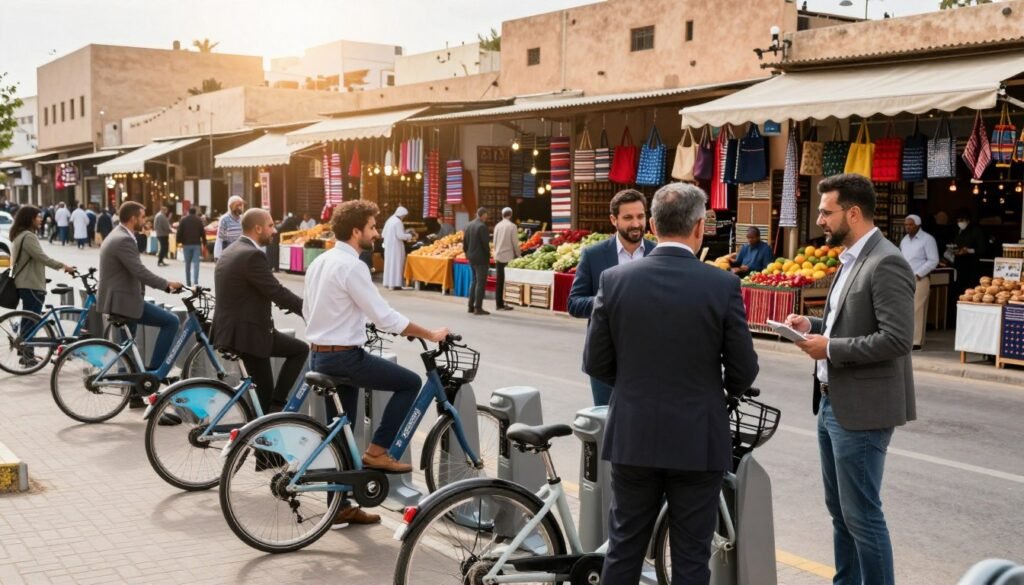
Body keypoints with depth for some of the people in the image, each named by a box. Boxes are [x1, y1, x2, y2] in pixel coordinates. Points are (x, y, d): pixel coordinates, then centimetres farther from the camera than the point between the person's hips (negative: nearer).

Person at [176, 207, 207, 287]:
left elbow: (179, 232, -3)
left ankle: (188, 282, 16)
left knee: (187, 264, 11)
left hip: (186, 244, 1)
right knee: (196, 263, -4)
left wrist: (179, 241, 9)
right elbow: (203, 233, -1)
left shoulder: (183, 220, 0)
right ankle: (195, 281, -18)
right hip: (197, 244, -1)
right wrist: (204, 243, 8)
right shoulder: (199, 220, -1)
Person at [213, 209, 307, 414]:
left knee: (300, 349, 13)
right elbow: (277, 292, -22)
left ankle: (276, 404, 10)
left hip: (233, 327, 10)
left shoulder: (230, 252, 15)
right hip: (246, 333, -10)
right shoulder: (253, 255, -19)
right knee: (264, 393, 0)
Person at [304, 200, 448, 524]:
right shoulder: (352, 266, -17)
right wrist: (431, 334, -12)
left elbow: (308, 311, 18)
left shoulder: (319, 262, 11)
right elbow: (385, 318, -19)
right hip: (344, 357, -9)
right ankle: (377, 451, 0)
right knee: (410, 382, 1)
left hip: (319, 356, 9)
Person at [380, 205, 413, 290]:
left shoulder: (389, 220, 10)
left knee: (389, 263, 13)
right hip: (395, 246, -8)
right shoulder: (398, 222, -16)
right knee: (396, 264, -5)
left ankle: (388, 282, 17)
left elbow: (383, 234, 13)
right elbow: (400, 235, -21)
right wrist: (409, 236, -6)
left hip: (388, 245, 8)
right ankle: (395, 284, -7)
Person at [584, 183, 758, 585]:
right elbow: (744, 373, -5)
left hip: (632, 437, 2)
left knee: (624, 550, 15)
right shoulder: (723, 285, -10)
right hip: (698, 441, -2)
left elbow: (595, 364, 0)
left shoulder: (615, 279, -5)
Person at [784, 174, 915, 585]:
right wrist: (815, 325, 6)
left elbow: (897, 338, -24)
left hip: (861, 410, -10)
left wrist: (830, 347, -19)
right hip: (833, 404, 10)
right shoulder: (851, 260, 13)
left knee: (861, 515, -1)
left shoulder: (886, 264, -17)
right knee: (839, 510, 18)